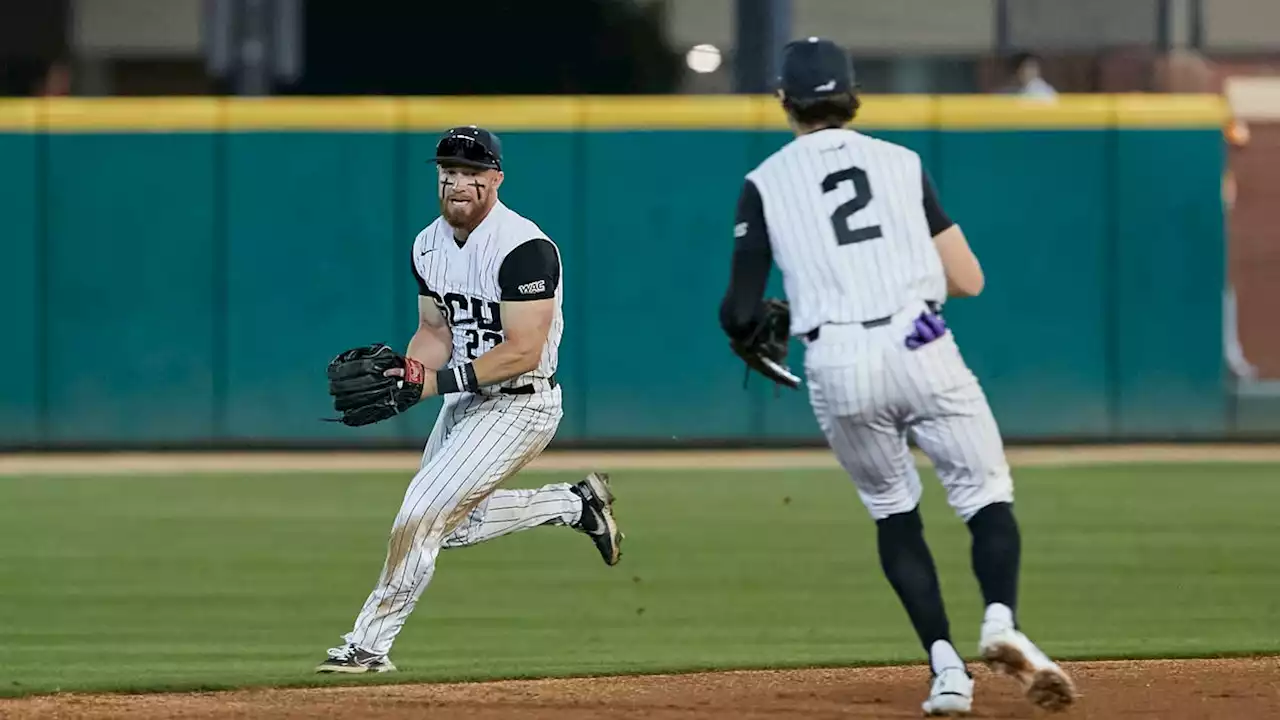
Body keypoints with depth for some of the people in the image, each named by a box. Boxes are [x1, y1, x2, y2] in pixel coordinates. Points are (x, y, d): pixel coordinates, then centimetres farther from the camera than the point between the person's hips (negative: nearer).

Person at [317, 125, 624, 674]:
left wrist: (430, 381, -30)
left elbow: (522, 352, -27)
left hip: (519, 405, -9)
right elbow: (436, 333, 11)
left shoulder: (524, 248, -23)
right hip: (464, 400, 9)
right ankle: (574, 503, 32)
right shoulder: (430, 244, 3)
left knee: (424, 512, -17)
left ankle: (369, 645, -11)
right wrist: (402, 372, -11)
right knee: (451, 525, 18)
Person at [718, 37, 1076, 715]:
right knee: (986, 495, 7)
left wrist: (746, 330, 28)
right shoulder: (900, 162, 12)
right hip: (921, 349, 0)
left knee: (893, 512, 19)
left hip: (836, 369, 0)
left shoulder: (765, 184, 8)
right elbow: (968, 280, 12)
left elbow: (740, 312, 4)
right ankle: (1002, 620, -22)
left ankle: (944, 666, 4)